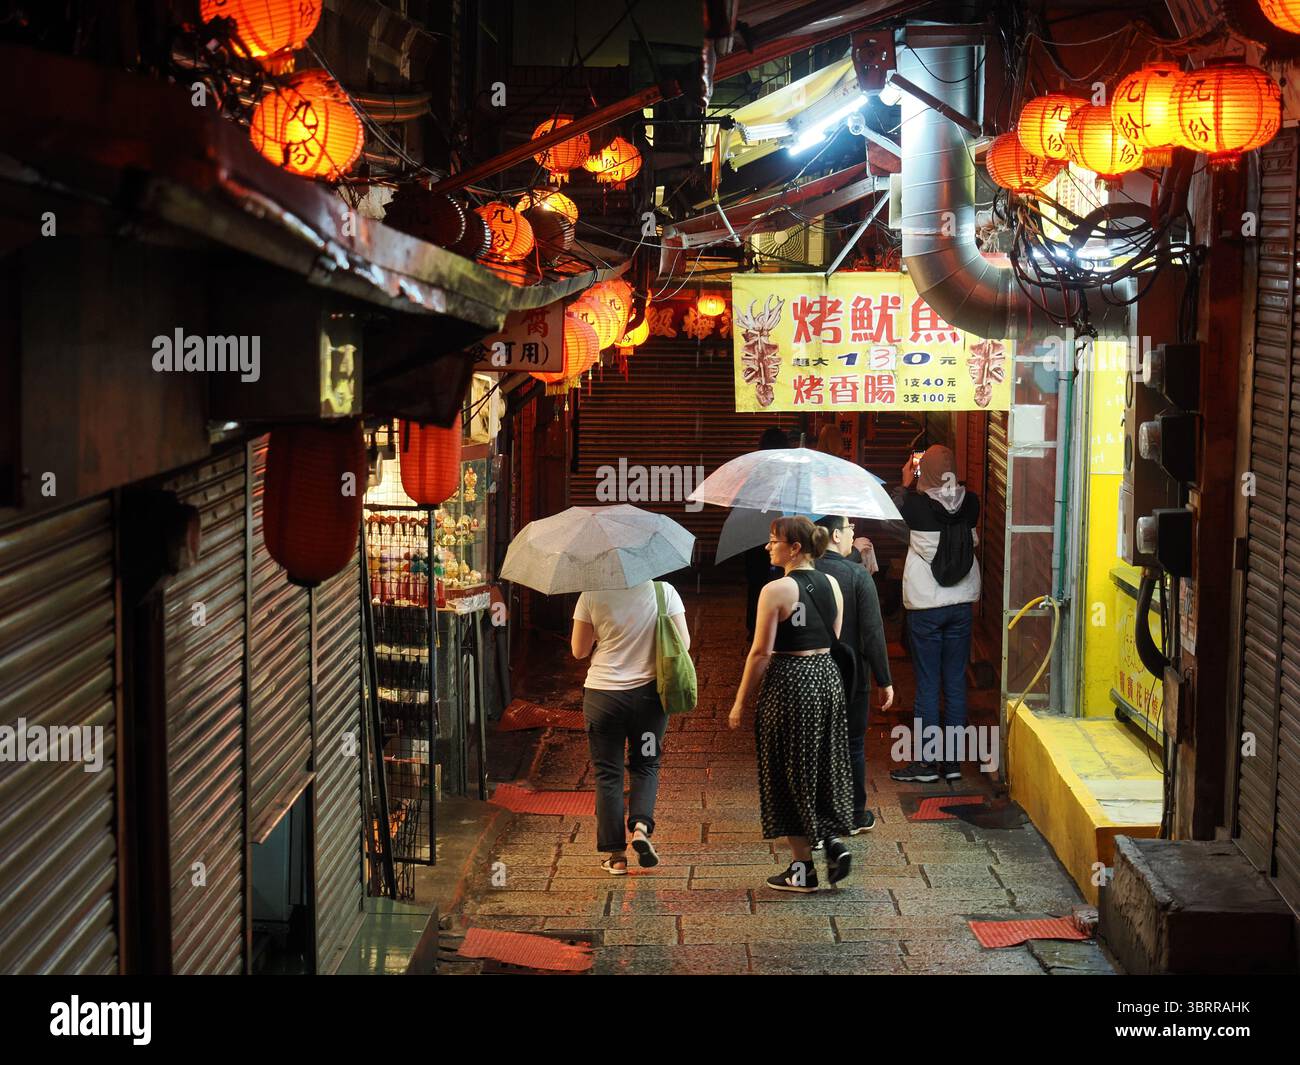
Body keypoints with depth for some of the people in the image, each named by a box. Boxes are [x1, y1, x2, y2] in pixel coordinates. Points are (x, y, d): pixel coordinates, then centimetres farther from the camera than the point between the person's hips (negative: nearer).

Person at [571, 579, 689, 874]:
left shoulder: (591, 596, -9)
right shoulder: (664, 591, -7)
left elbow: (579, 650, -2)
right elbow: (683, 643, -4)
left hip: (603, 694, -1)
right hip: (649, 692, 1)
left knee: (608, 773, 9)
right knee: (646, 765, 19)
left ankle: (615, 855, 9)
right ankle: (641, 826, -5)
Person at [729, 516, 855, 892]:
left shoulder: (776, 590, -14)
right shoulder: (832, 585, 6)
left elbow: (761, 653, -14)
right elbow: (833, 640, 12)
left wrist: (741, 701, -6)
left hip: (790, 682, -6)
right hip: (828, 677, 6)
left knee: (790, 775, 4)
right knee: (826, 765, 19)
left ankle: (802, 869, 10)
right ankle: (835, 840, 7)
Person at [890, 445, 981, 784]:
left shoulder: (916, 504, -15)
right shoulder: (969, 503, -4)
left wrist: (905, 484, 18)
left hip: (925, 606, -4)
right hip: (961, 603, 4)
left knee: (927, 683, 2)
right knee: (956, 682, 8)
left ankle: (927, 761, 6)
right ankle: (952, 760, 14)